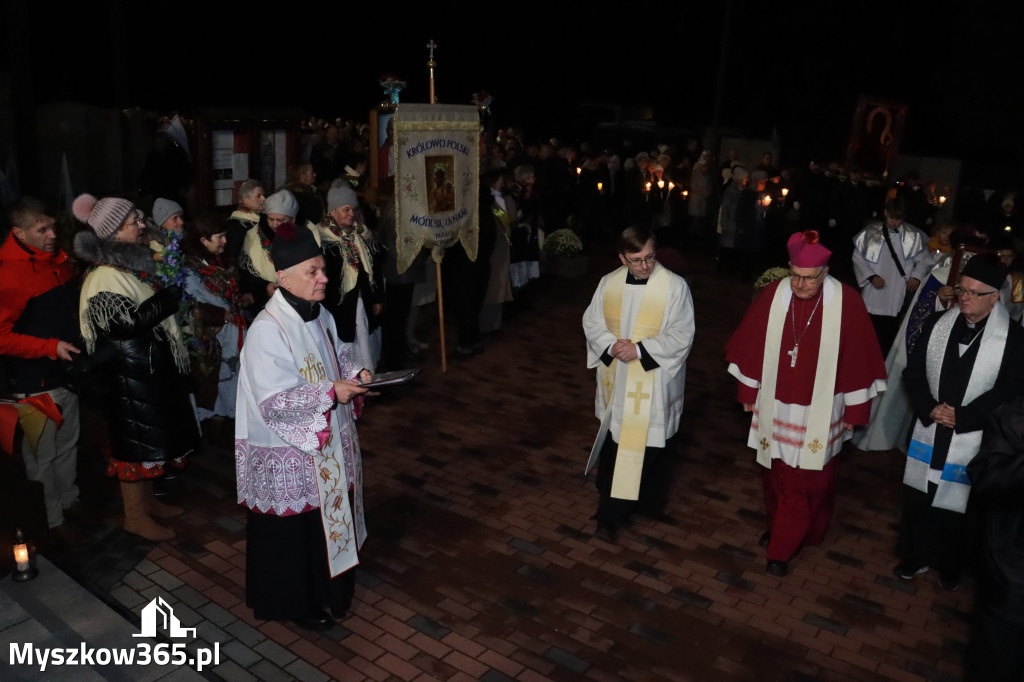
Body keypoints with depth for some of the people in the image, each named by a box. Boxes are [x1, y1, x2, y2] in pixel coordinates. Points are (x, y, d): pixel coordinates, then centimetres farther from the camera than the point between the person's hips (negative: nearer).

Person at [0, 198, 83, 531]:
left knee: (68, 444, 22)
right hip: (36, 381, -8)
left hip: (67, 372, 8)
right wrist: (51, 347, -26)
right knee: (42, 454, 3)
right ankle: (50, 523, 19)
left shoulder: (58, 259, 5)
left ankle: (70, 502, 41)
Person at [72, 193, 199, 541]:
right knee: (136, 440, 2)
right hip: (128, 372, -9)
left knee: (152, 436, 19)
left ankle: (147, 500, 35)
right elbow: (128, 322, -28)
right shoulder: (104, 277, -20)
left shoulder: (133, 262, 9)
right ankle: (135, 516, 17)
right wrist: (171, 295, -22)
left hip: (154, 367, 9)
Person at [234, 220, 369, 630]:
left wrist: (354, 374, -5)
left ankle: (326, 587, 43)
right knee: (294, 529, 10)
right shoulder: (268, 330, -25)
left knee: (326, 515, 21)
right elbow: (273, 401, -25)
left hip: (327, 442, 8)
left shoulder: (320, 315, 0)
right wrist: (330, 394, -28)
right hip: (289, 451, -8)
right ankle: (294, 602, 32)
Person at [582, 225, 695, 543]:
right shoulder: (608, 283, 1)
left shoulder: (675, 286, -11)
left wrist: (641, 350, -21)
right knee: (612, 441, 14)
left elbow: (682, 336, -13)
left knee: (646, 444, 2)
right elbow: (592, 322, 6)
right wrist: (611, 346, -13)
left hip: (653, 385, -4)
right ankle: (611, 510, 33)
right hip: (615, 382, 4)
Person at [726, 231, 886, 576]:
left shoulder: (847, 302, -16)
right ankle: (779, 526, 42)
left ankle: (781, 548, 21)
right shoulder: (773, 294, -10)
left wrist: (855, 408, -2)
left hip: (819, 413, -2)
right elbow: (751, 344, 1)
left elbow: (858, 357, -7)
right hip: (775, 406, 3)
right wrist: (748, 390, 8)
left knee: (805, 482, 5)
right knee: (776, 473, 19)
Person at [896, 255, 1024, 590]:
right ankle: (916, 556, 35)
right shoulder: (936, 325, 0)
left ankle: (951, 567, 32)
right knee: (918, 498, 14)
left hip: (973, 438, -3)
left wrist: (961, 417, -17)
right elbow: (913, 373, 2)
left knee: (958, 505, 9)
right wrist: (930, 409, -13)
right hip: (929, 432, 3)